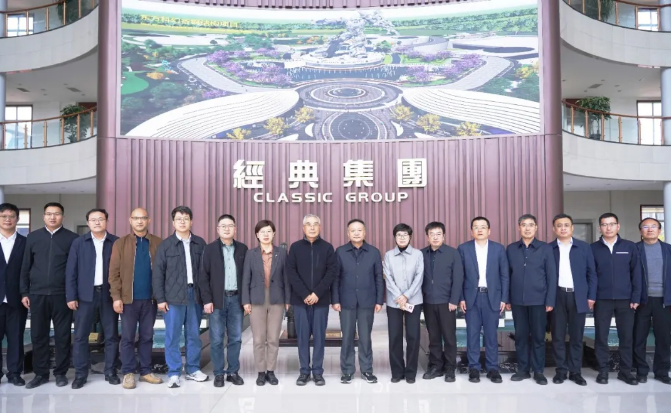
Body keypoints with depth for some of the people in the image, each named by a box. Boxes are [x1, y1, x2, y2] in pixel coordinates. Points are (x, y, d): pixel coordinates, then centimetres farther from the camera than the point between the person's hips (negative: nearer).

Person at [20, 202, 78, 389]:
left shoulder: (72, 238, 0)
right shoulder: (33, 237, 8)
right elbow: (25, 267, 10)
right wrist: (24, 292, 5)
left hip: (62, 294, -2)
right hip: (37, 294, 2)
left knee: (62, 336, 4)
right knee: (38, 335, 7)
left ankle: (60, 372, 16)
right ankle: (40, 373, 19)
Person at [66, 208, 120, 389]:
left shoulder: (116, 242, 2)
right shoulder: (78, 243, 4)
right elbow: (71, 271, 3)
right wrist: (71, 296, -3)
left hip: (109, 294, 0)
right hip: (85, 294, 1)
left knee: (111, 335, 5)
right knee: (80, 336, 3)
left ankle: (110, 372, 16)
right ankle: (80, 374, 15)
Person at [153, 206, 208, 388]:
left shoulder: (200, 243, 5)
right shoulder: (165, 245, 0)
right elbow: (158, 273, 0)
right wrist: (160, 298, -5)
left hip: (195, 295, 2)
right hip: (173, 296, -2)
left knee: (194, 335, 10)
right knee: (172, 336, 3)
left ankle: (193, 369, 23)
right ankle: (174, 373, 14)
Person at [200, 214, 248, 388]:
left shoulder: (242, 248, 6)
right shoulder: (210, 249, 0)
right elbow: (203, 276, -2)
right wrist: (207, 300, -9)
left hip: (236, 299, 2)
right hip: (217, 299, -2)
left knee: (235, 338, 7)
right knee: (217, 339, 3)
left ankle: (233, 372, 18)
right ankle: (219, 373, 14)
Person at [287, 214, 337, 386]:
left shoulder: (327, 247, 3)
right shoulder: (295, 247, 4)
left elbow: (332, 271, -4)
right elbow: (291, 272, -2)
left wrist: (317, 293, -13)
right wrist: (305, 294, -12)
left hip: (321, 300, 0)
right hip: (300, 299, 0)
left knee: (319, 336, 4)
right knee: (302, 336, 5)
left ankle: (318, 371, 14)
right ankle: (304, 371, 16)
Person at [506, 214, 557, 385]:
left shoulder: (545, 248, 1)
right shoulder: (511, 249, 6)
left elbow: (551, 276, -1)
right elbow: (507, 275, 6)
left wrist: (550, 301, -6)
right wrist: (506, 299, 3)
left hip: (538, 300, -2)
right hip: (517, 300, 2)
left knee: (538, 337, 5)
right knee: (520, 336, 8)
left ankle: (538, 371, 17)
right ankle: (523, 369, 19)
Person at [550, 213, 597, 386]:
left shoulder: (584, 247, 6)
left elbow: (591, 273, 6)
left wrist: (591, 296, 0)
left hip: (578, 297, 1)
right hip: (557, 297, 0)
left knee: (576, 336, 6)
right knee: (558, 336, 4)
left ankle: (575, 372, 16)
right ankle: (560, 371, 14)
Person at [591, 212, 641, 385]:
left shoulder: (630, 247, 3)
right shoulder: (593, 248, 1)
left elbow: (636, 273, 3)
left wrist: (636, 297, -2)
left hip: (625, 299, 1)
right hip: (602, 300, -1)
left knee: (626, 336, 6)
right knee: (601, 336, 4)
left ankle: (625, 371, 19)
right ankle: (603, 370, 14)